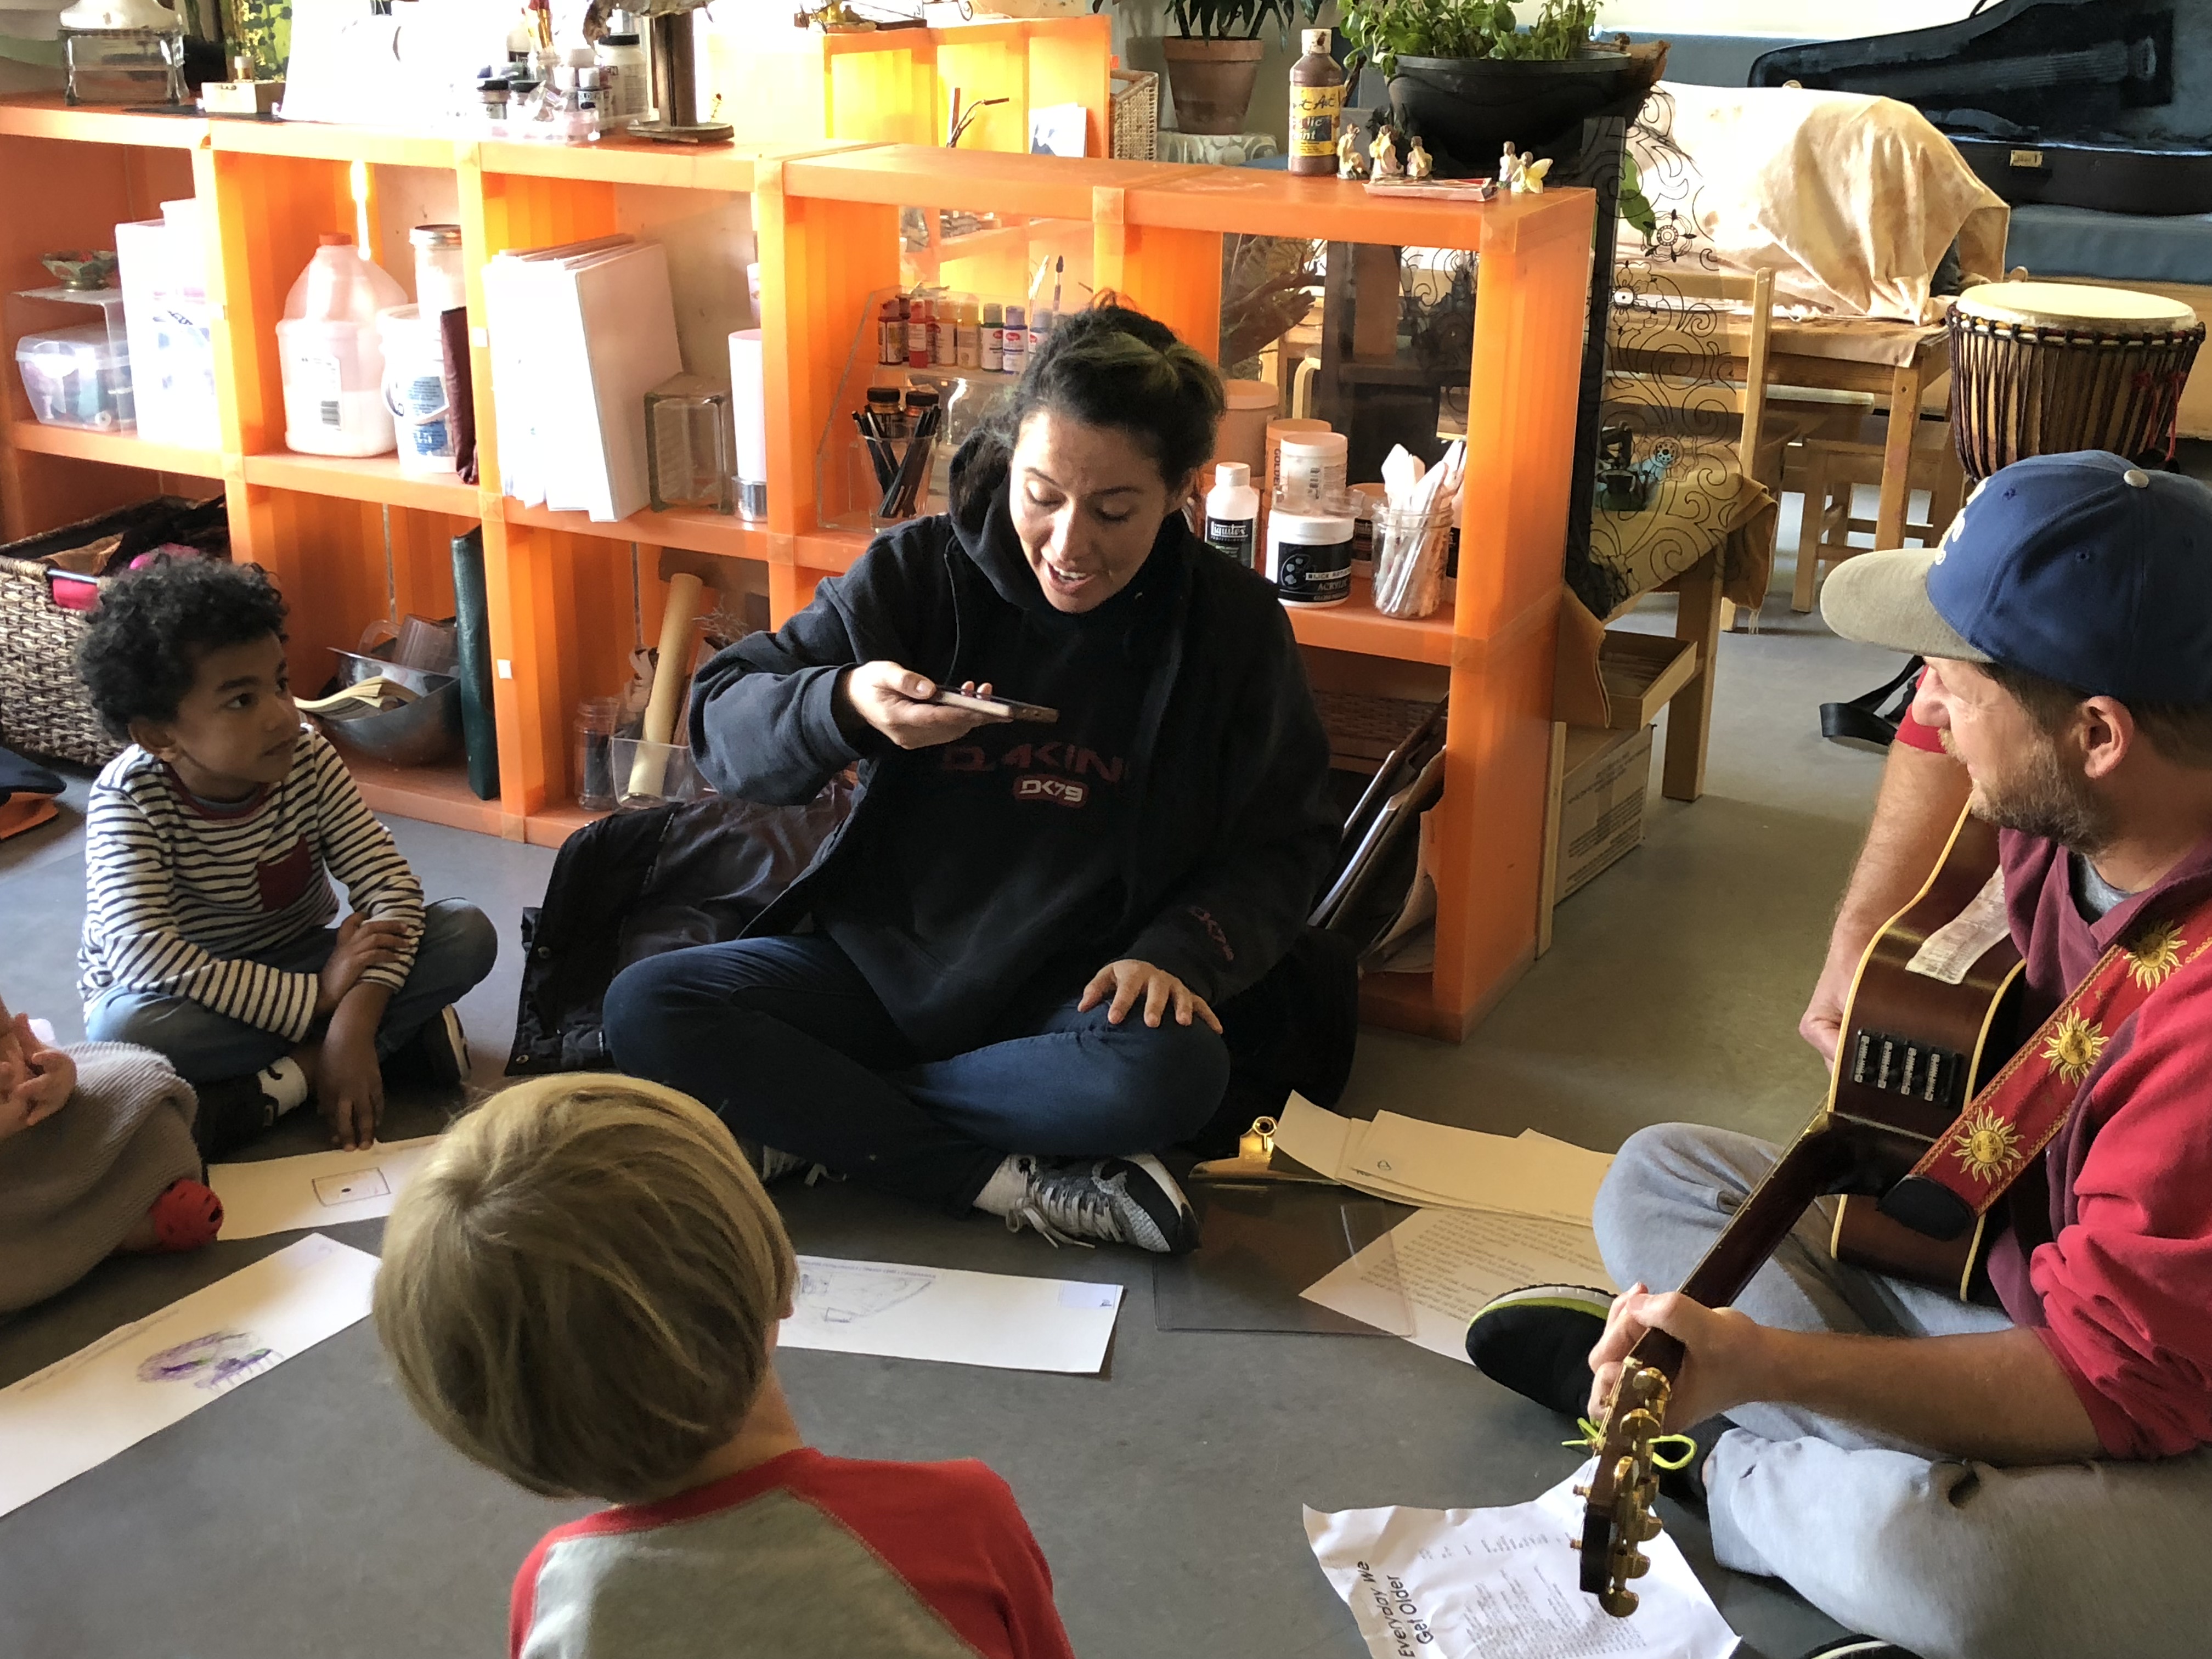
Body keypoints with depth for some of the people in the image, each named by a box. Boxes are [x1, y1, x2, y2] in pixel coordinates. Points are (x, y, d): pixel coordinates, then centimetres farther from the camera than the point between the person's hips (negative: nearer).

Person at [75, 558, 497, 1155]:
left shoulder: (307, 756, -14)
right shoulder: (129, 798, -23)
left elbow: (389, 884, -20)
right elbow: (143, 954, -36)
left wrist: (353, 1023, -35)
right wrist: (316, 1000, -38)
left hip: (292, 967, 3)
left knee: (467, 933, -17)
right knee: (126, 1029, -39)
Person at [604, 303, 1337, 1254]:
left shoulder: (1233, 628, -4)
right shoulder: (922, 571, -5)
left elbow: (1279, 847, 4)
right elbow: (722, 724, -6)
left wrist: (1178, 954, -15)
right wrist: (842, 707, -29)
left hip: (1072, 993, -1)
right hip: (883, 956, 2)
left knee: (1170, 1076, -36)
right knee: (646, 1008, -23)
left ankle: (815, 1121, -17)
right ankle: (1003, 1181, -22)